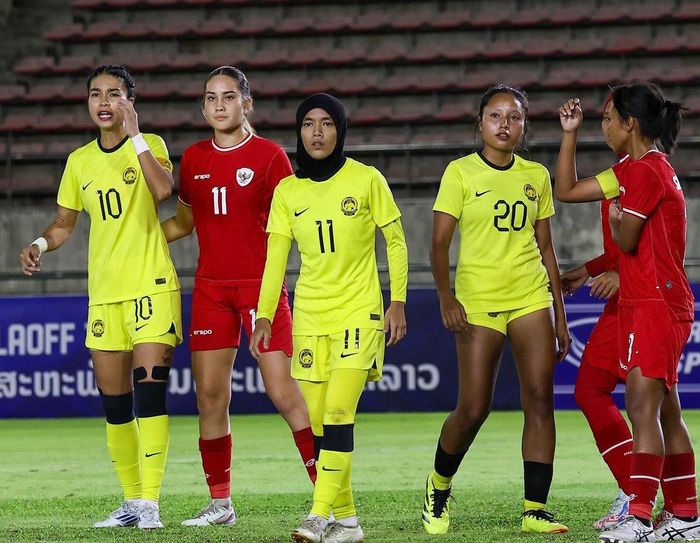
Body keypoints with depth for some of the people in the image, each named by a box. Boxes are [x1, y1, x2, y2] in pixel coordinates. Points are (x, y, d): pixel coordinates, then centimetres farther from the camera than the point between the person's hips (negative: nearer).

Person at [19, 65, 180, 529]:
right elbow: (64, 224, 18)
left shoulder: (149, 145, -1)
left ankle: (150, 502, -15)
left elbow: (163, 189, -22)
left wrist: (134, 135, -18)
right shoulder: (79, 161, 11)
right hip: (103, 293, 5)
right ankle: (131, 501, 16)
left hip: (152, 286, -5)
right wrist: (41, 244, -3)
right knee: (114, 401, 6)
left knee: (149, 389, -15)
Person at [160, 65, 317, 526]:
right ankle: (220, 503, 12)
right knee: (210, 396, 3)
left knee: (285, 393, -9)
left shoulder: (269, 155, -3)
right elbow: (184, 222, 21)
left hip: (262, 285, -4)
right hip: (211, 289, 4)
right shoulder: (194, 159, 9)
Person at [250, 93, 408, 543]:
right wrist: (264, 316, -3)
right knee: (318, 422, 1)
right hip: (310, 316, 4)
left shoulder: (366, 180, -3)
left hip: (359, 312, -4)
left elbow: (396, 242, 2)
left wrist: (398, 301, -4)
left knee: (338, 413, -17)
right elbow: (275, 258, 5)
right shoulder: (288, 191, 5)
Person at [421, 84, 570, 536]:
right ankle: (439, 486, 23)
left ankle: (535, 509, -6)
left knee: (540, 398, -8)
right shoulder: (461, 172, -1)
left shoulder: (536, 176, 10)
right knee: (473, 409, -4)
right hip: (477, 300, -3)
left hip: (532, 296, 3)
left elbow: (545, 248, 14)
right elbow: (439, 243, -4)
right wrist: (446, 297, -18)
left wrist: (560, 316, 11)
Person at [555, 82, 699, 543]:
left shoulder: (647, 171, -15)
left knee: (642, 405, -15)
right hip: (641, 303, 10)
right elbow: (567, 191, 20)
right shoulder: (631, 170, 16)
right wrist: (570, 134, 15)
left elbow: (626, 241, -13)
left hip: (658, 305, -10)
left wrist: (616, 216, 7)